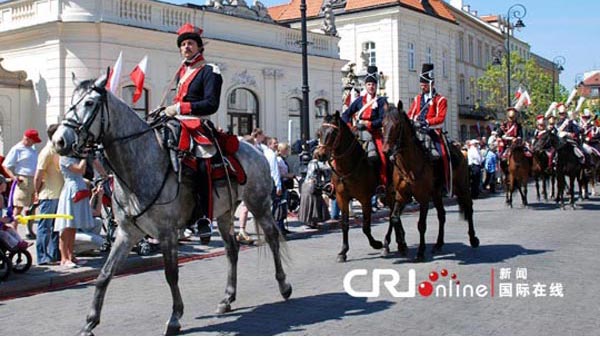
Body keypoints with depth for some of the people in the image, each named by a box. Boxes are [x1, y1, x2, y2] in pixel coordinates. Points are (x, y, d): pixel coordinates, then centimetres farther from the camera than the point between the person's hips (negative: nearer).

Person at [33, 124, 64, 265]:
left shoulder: (58, 151, 13)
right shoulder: (47, 152, -14)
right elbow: (38, 177, -15)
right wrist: (38, 193, -7)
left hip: (58, 194, 9)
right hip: (48, 196, -9)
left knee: (56, 226, 13)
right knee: (45, 227, -1)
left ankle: (54, 255, 20)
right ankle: (43, 257, 4)